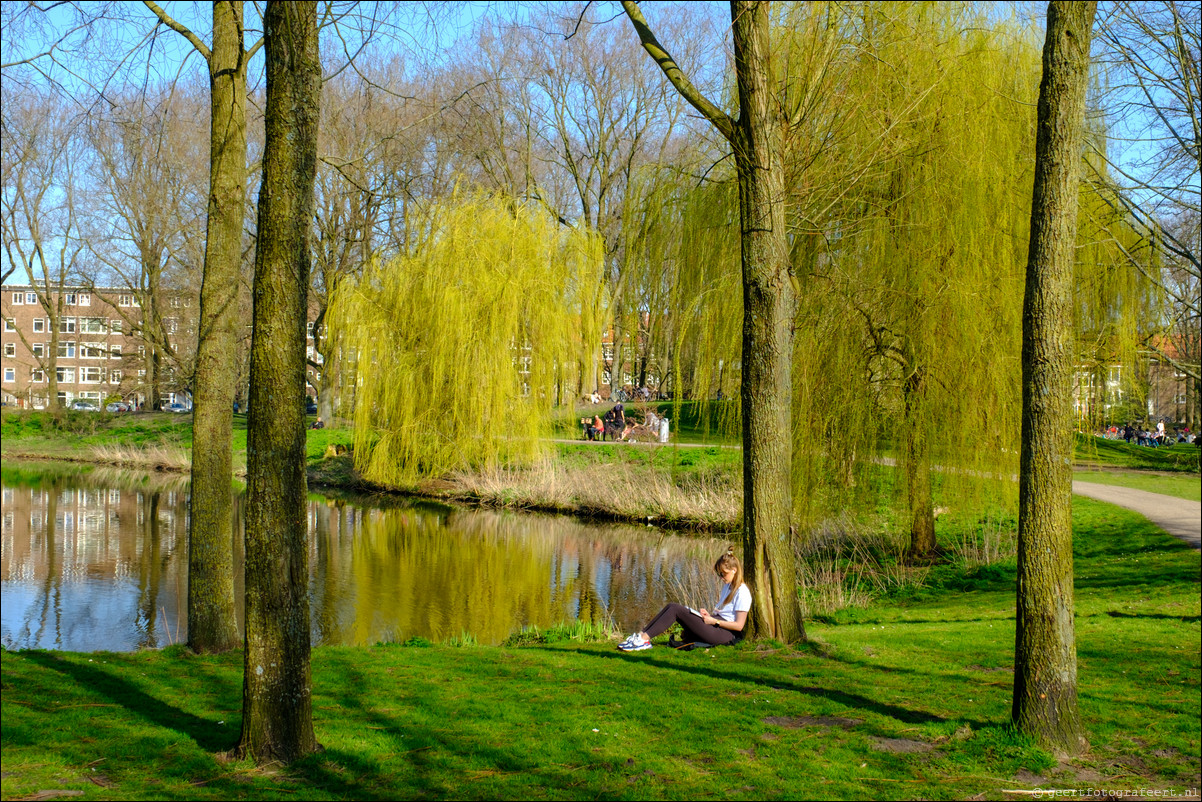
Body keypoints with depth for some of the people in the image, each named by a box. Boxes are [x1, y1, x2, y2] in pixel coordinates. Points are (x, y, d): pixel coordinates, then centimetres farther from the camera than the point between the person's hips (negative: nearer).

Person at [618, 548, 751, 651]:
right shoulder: (727, 586, 23)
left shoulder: (742, 592, -7)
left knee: (676, 609, -19)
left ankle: (644, 639, -25)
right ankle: (641, 635, -16)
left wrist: (714, 621, -13)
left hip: (726, 634, -9)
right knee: (673, 606, -7)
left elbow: (739, 625, -13)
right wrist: (709, 613, 9)